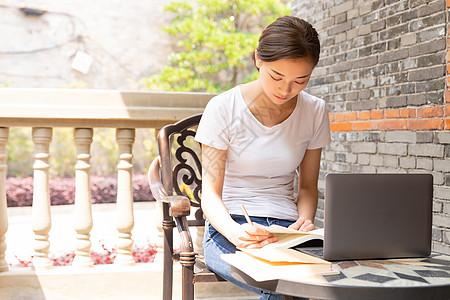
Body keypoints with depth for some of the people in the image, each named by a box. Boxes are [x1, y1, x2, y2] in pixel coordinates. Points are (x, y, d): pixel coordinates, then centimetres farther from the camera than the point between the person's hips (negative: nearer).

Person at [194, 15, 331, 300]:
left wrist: (305, 220, -9)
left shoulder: (315, 112, 6)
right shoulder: (224, 108, -6)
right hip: (230, 228, -3)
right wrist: (235, 232, -29)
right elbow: (210, 193, -8)